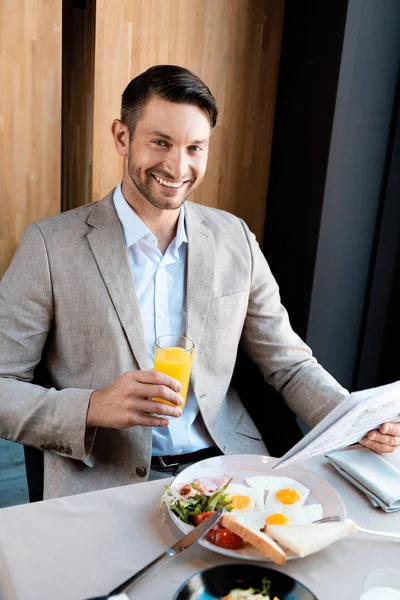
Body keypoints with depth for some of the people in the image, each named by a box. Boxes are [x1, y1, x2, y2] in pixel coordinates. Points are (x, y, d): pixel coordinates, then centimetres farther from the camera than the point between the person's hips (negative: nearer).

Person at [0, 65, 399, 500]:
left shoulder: (235, 239, 4)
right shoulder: (50, 245, -7)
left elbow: (287, 363, 9)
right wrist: (92, 408, -22)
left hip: (225, 463, 4)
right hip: (104, 482, -3)